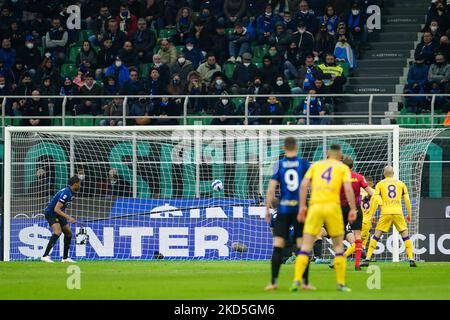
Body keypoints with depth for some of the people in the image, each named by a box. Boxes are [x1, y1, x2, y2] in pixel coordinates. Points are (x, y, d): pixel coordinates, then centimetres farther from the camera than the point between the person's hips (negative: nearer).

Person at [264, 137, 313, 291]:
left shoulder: (279, 165, 2)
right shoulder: (304, 164, 1)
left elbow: (271, 188, -3)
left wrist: (267, 209, 2)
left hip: (283, 209, 0)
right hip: (300, 208, 0)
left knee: (278, 246, 2)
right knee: (303, 246, 4)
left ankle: (274, 282, -2)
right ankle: (305, 282, 4)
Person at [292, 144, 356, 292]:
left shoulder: (315, 165, 15)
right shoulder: (343, 168, 10)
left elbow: (304, 185, 4)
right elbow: (348, 188, -4)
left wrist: (302, 206, 6)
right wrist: (353, 209, 0)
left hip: (315, 206, 1)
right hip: (333, 207, -1)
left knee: (306, 245, 2)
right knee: (338, 245, 12)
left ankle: (297, 280, -11)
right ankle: (341, 283, 9)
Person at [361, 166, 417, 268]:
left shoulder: (380, 184, 10)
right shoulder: (401, 183, 14)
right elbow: (407, 200, 11)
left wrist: (371, 215, 5)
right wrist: (409, 214, 18)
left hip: (385, 213, -1)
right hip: (398, 213, 1)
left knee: (376, 236, 4)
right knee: (405, 235, 9)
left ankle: (367, 259, -2)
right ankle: (411, 259, 1)